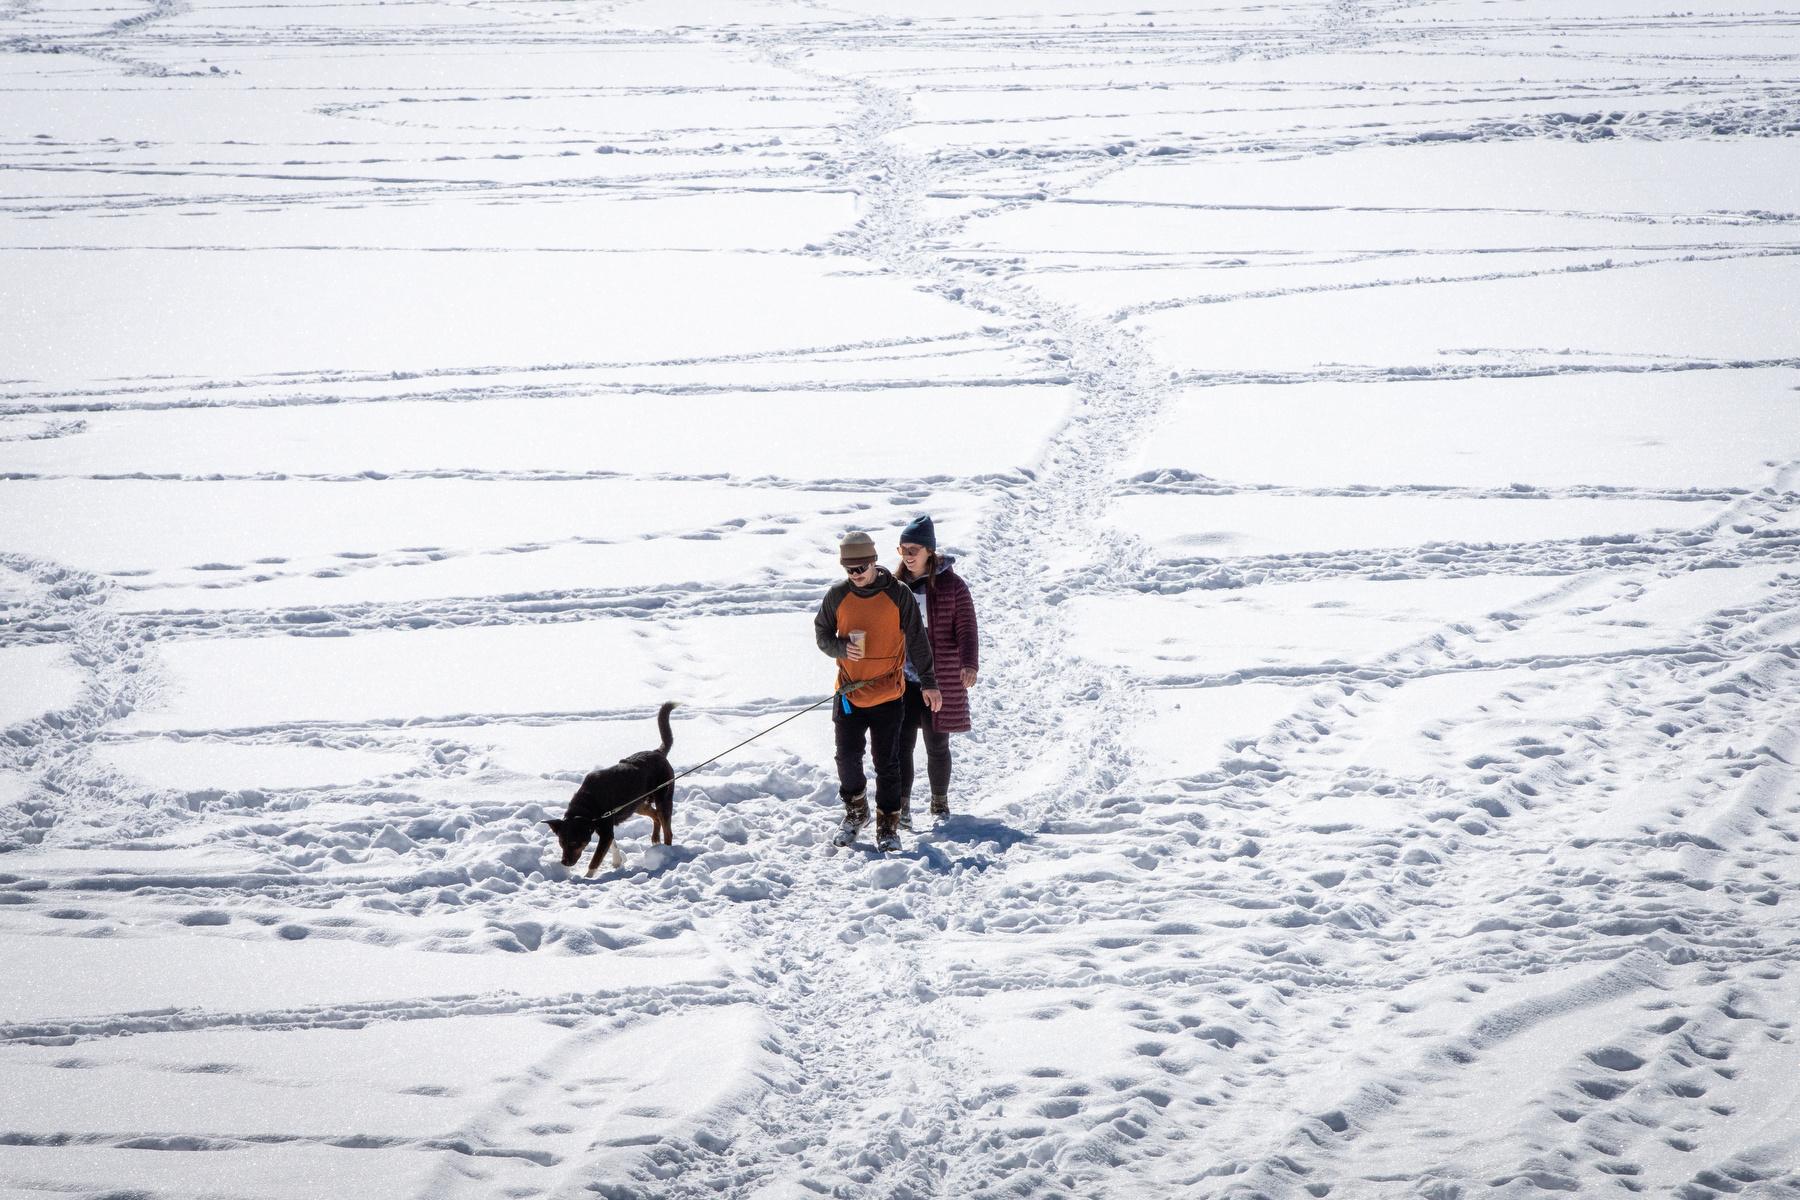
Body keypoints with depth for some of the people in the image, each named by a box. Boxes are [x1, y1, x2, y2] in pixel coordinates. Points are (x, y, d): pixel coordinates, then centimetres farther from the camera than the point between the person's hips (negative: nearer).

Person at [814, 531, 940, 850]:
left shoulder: (898, 594, -7)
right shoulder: (837, 595, -2)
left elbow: (916, 641, 0)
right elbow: (821, 633, 8)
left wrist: (928, 682, 0)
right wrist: (841, 648, -14)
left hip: (888, 695, -2)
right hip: (849, 693, 2)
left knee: (887, 764, 3)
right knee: (847, 759, 4)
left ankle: (888, 825, 15)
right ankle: (855, 812, 27)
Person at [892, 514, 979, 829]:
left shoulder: (951, 585, -6)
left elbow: (966, 628, -10)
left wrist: (970, 664, -26)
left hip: (939, 680, -2)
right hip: (902, 678, 3)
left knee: (937, 745, 8)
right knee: (902, 743, -4)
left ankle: (940, 803, 26)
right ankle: (902, 807, 1)